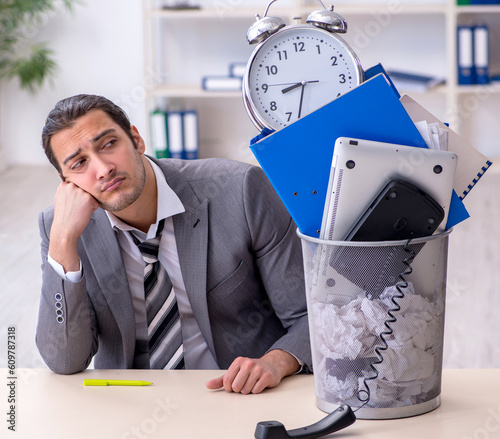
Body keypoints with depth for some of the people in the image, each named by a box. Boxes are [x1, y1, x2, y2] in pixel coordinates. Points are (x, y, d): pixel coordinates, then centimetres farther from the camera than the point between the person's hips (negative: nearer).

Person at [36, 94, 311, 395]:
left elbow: (311, 318, -7)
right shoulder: (58, 226, -4)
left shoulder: (242, 191, -12)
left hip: (245, 394, -1)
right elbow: (66, 363, -12)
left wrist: (276, 362, -27)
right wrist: (63, 240, -19)